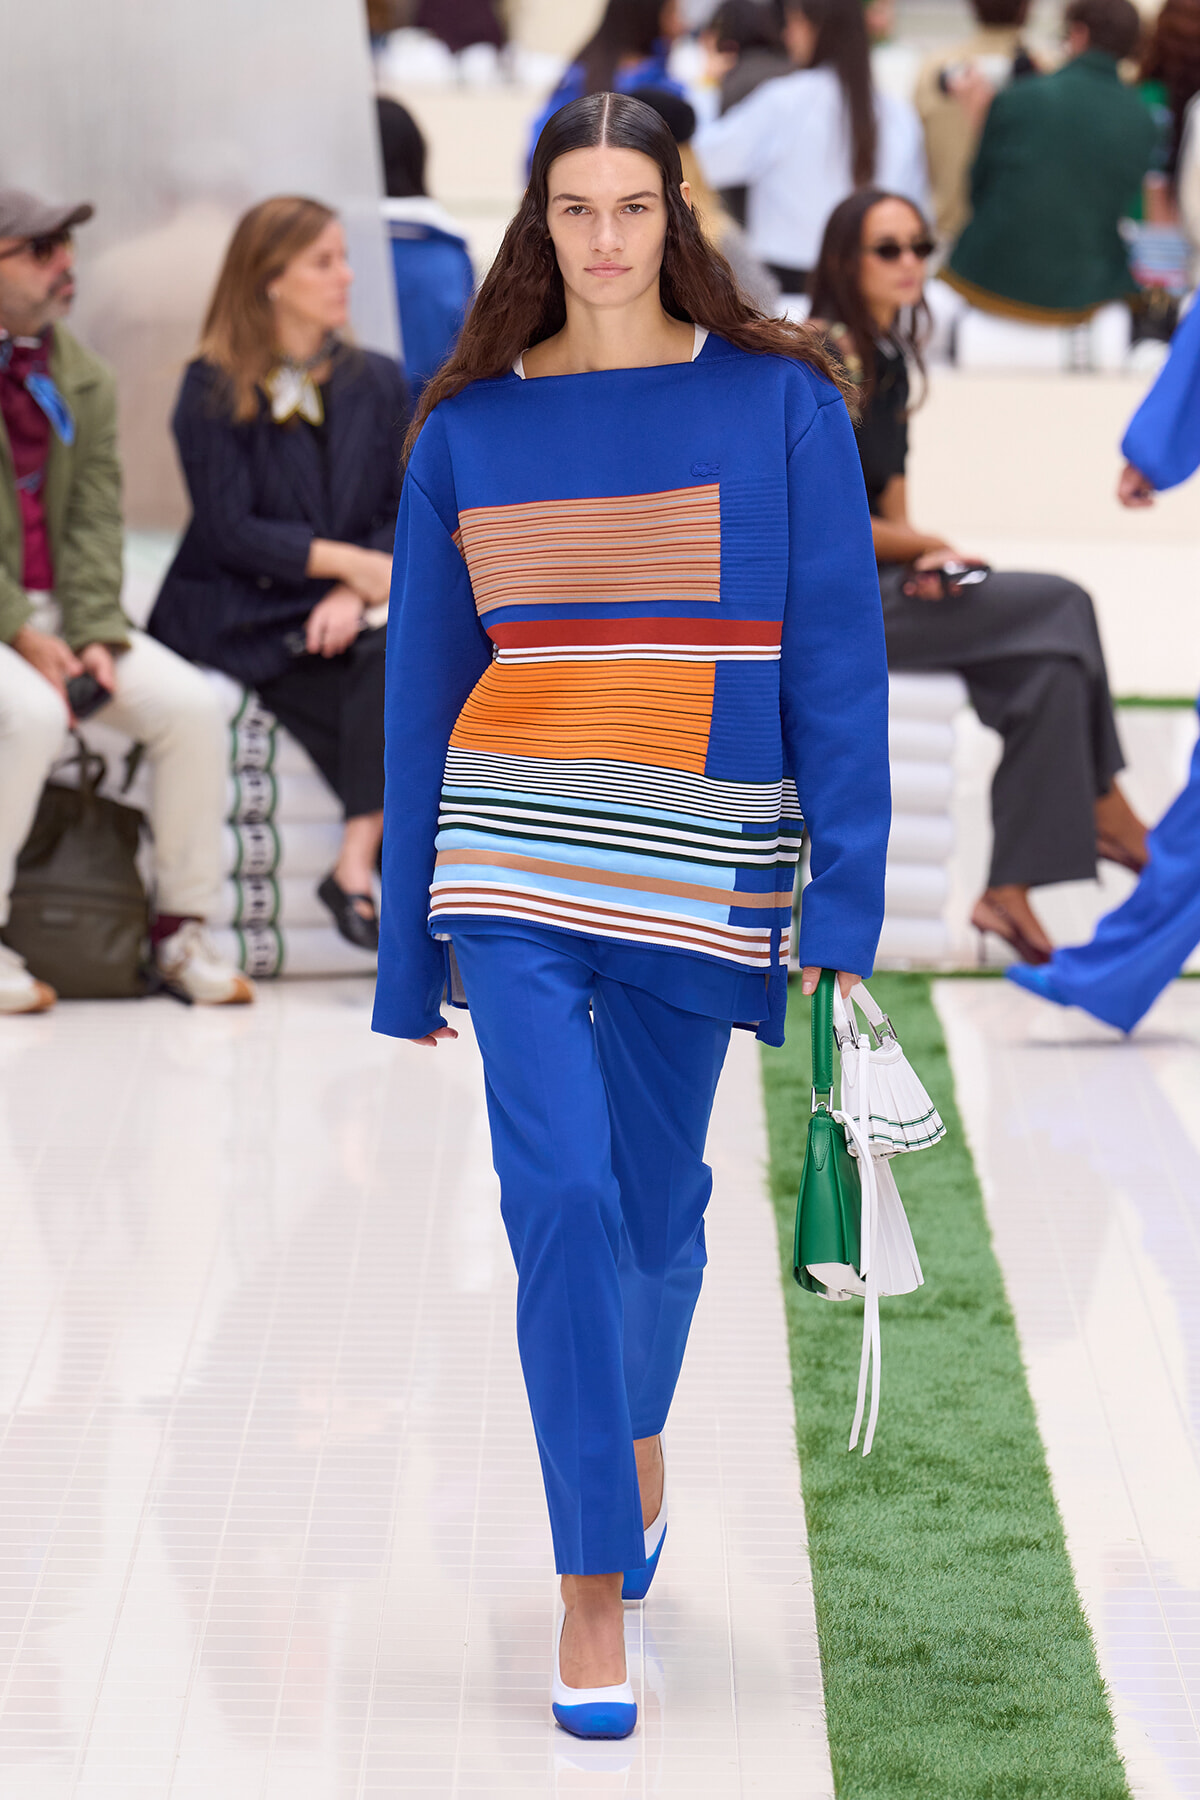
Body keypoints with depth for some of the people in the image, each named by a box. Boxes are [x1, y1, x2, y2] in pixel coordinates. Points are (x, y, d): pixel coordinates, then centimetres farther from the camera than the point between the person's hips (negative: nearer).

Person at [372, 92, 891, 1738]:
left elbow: (838, 662, -3)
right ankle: (594, 1590, -2)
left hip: (698, 872, 0)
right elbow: (425, 684, 8)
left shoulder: (778, 404, -1)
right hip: (515, 867, 0)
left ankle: (636, 1435, 44)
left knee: (656, 1200, 12)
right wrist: (410, 947, 7)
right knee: (560, 1198, -11)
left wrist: (844, 907, -9)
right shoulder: (470, 430, 4)